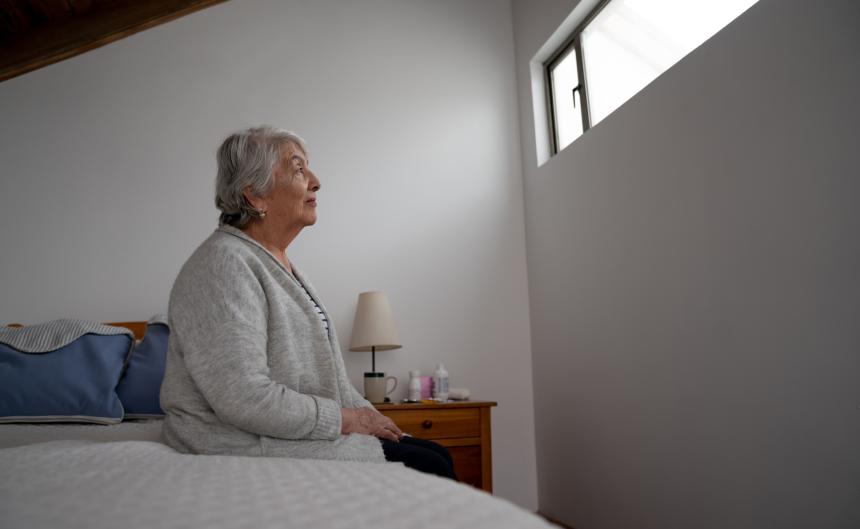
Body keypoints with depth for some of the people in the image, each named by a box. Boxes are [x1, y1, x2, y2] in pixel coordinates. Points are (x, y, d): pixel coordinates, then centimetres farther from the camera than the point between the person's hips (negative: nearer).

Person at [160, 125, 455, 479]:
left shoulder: (281, 264, 14)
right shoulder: (224, 264, -17)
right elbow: (245, 398, -26)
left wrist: (367, 415, 5)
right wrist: (346, 419, -16)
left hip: (299, 432, 9)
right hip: (253, 448, -9)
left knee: (436, 453, 2)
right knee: (429, 468, -15)